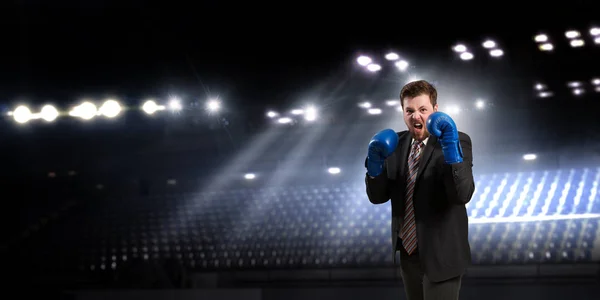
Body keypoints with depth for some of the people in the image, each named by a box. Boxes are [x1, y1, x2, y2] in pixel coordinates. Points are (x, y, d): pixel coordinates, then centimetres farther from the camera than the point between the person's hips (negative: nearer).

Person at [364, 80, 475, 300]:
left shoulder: (458, 141, -12)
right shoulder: (396, 143, 4)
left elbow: (463, 195, -25)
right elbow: (377, 197, 2)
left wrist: (451, 148, -36)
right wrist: (375, 162, -16)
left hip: (441, 254, -5)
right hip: (408, 251, 6)